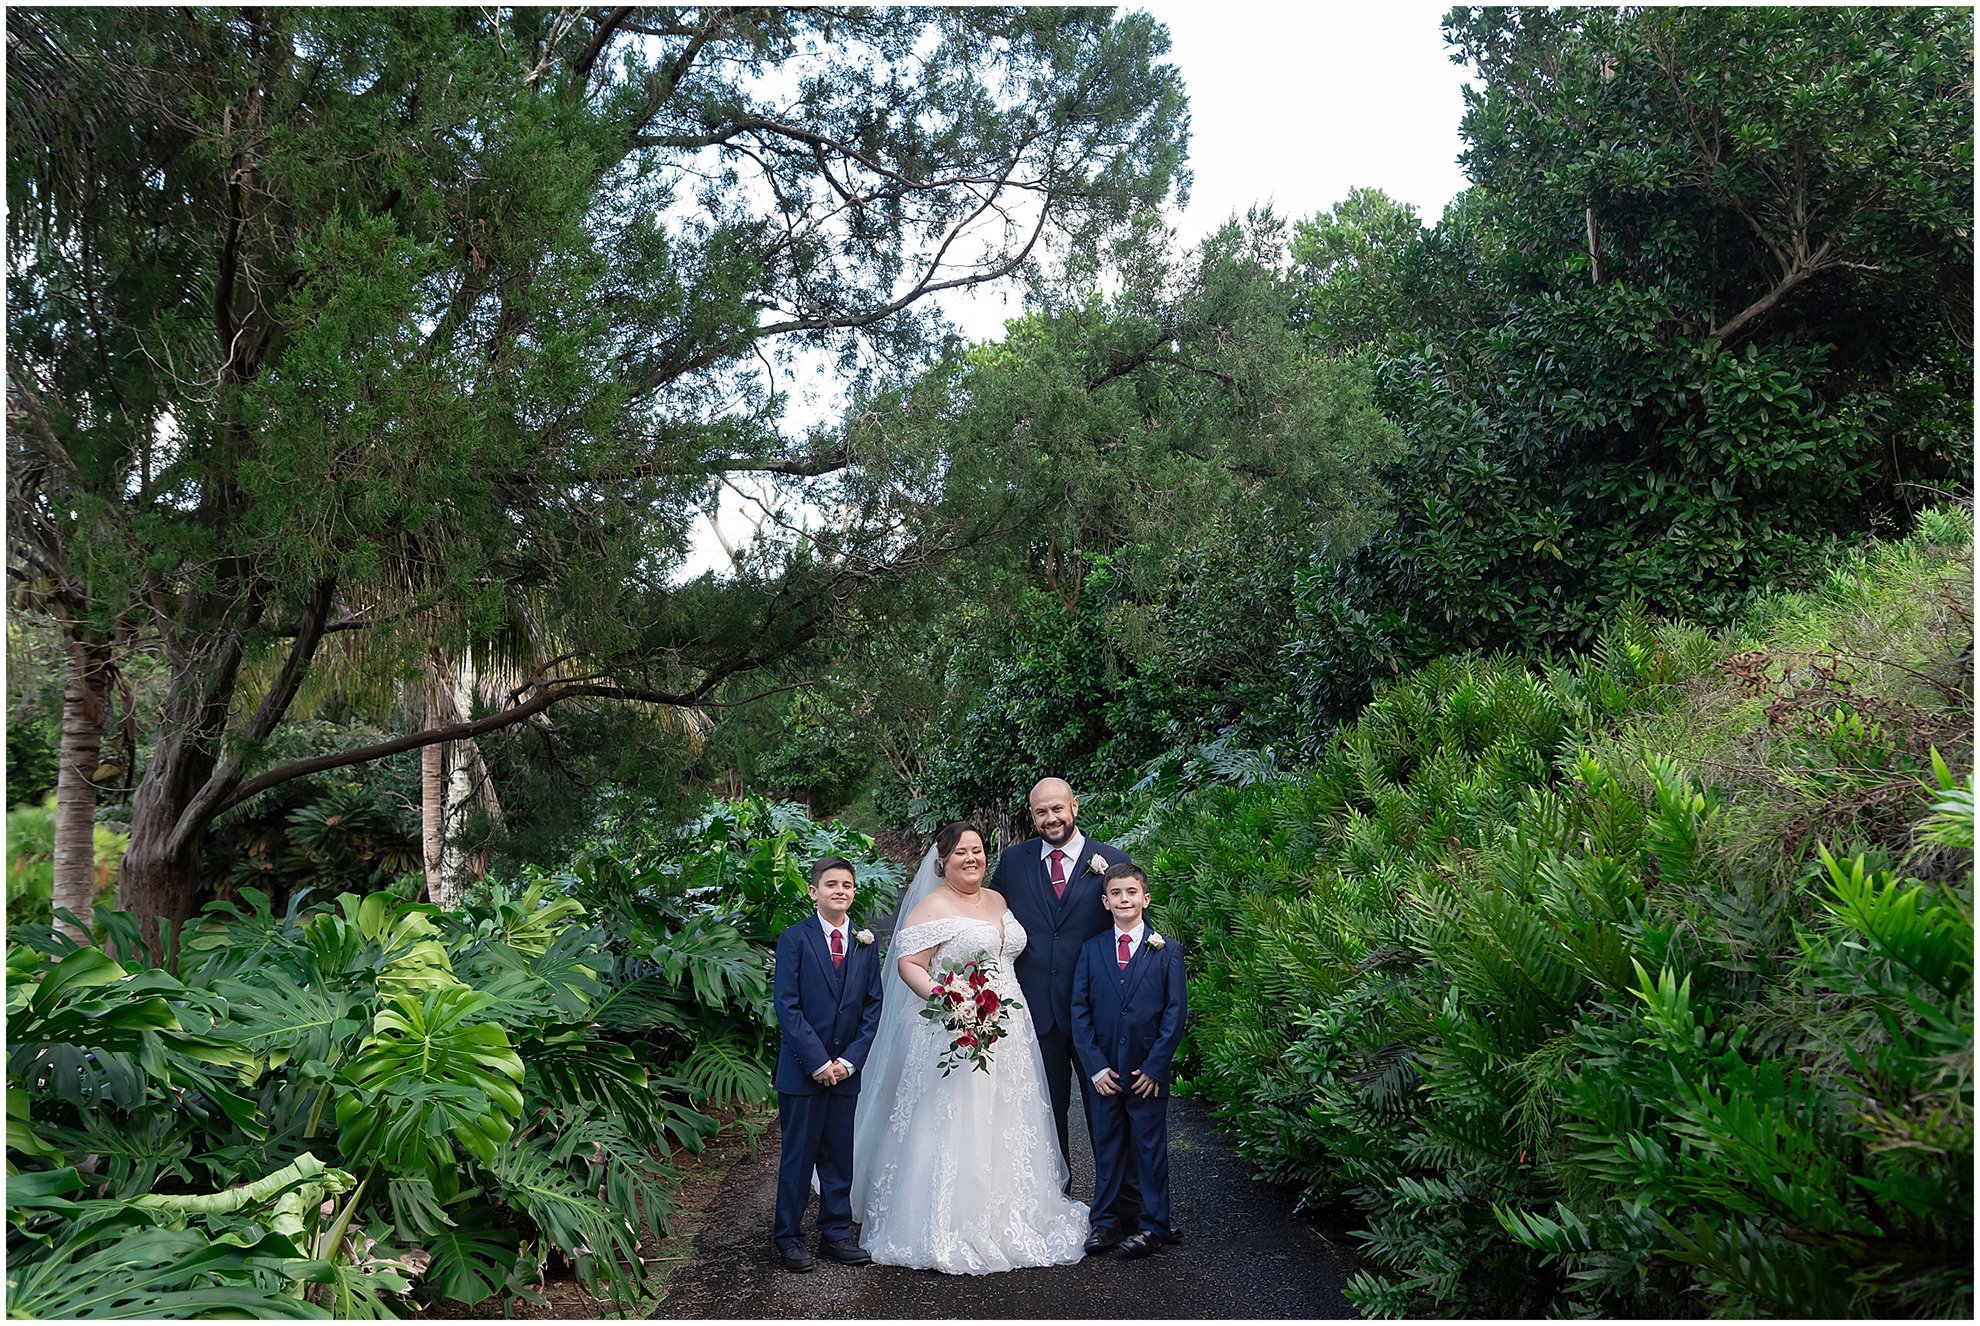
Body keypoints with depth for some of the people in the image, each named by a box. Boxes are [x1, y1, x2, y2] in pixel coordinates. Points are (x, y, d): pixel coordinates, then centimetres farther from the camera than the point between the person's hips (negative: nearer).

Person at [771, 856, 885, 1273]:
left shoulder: (865, 943, 7)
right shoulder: (795, 938, -5)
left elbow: (873, 1007, 7)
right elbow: (787, 1006, -9)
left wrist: (850, 1059, -4)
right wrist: (818, 1061, -13)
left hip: (846, 1070, 4)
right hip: (802, 1068, -4)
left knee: (839, 1156, 10)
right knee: (798, 1156, 3)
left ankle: (836, 1234, 21)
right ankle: (788, 1238, 15)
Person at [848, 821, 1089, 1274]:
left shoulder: (998, 900, 13)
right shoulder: (933, 906, -8)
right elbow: (908, 965, -14)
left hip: (1007, 1035, 7)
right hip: (953, 1034, -7)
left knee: (1004, 1127, 12)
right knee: (952, 1128, -5)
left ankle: (1005, 1219, 24)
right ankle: (946, 1231, 4)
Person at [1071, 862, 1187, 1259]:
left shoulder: (1167, 951, -1)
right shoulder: (1091, 950, 4)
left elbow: (1176, 1012, -3)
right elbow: (1079, 1011, 2)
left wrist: (1154, 1066, -9)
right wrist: (1095, 1066, -6)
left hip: (1148, 1072, -2)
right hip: (1104, 1071, 2)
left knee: (1149, 1147, 5)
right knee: (1107, 1145, 11)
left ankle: (1153, 1225, 16)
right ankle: (1106, 1222, 22)